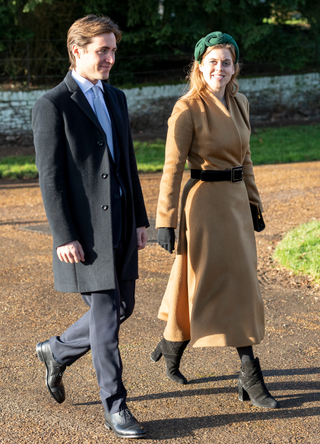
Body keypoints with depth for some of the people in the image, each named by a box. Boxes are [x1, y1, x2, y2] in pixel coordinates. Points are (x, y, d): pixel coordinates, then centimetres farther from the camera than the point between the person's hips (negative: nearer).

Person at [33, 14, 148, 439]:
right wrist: (64, 237, -16)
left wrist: (140, 220, 13)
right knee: (105, 316, -3)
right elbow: (50, 177, -12)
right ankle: (115, 407, 11)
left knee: (122, 308, 14)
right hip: (85, 233, -7)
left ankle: (57, 352, 37)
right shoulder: (52, 105, -9)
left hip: (120, 227, 8)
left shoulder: (115, 98, 13)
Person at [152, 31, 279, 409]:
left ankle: (171, 345, 36)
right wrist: (166, 221, -16)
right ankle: (250, 378, 2)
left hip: (236, 199, 7)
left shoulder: (239, 104, 9)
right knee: (232, 285, -5)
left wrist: (254, 204, 18)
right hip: (205, 200, -7)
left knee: (207, 284, 15)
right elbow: (172, 167, -13)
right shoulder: (188, 108, -12)